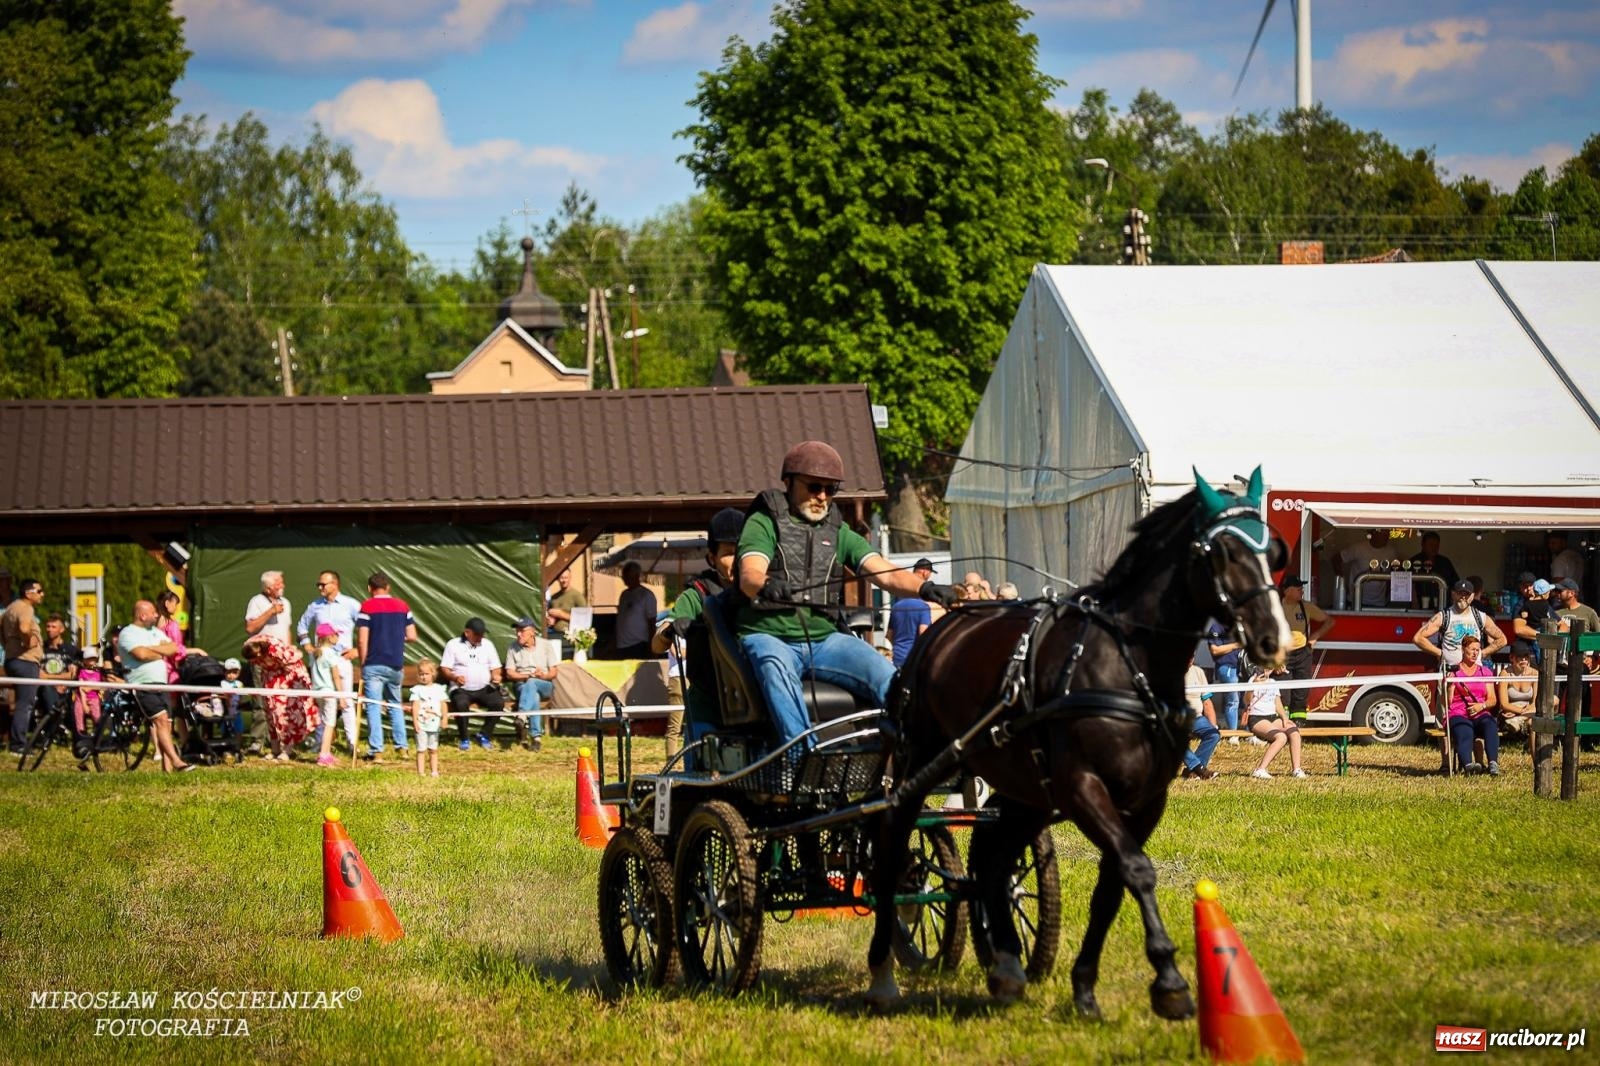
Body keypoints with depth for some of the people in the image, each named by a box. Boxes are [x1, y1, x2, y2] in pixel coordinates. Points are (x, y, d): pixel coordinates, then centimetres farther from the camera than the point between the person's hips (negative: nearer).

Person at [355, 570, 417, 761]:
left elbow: (362, 640, -10)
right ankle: (401, 747, 16)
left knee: (373, 707, -1)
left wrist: (363, 663, 0)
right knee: (396, 706, 18)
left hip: (374, 666, -4)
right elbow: (411, 636, 5)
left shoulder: (367, 606, -6)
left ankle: (376, 749, -6)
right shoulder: (402, 606, 6)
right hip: (396, 665, 4)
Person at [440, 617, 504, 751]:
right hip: (462, 689, -3)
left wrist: (496, 676, -8)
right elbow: (444, 669, 0)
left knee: (499, 702, -26)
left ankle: (484, 735, -5)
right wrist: (455, 677, -21)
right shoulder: (453, 645, 4)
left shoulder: (487, 645, 15)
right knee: (461, 704, -36)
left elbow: (495, 668, 16)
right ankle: (465, 739, -15)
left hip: (484, 689, 3)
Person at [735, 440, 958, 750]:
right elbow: (749, 575, -16)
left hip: (823, 639, 5)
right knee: (777, 671, -37)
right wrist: (766, 586, -42)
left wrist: (923, 587, -19)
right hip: (769, 635, -5)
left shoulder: (838, 533, 16)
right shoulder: (764, 523, 2)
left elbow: (884, 573, 3)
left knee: (884, 675, -18)